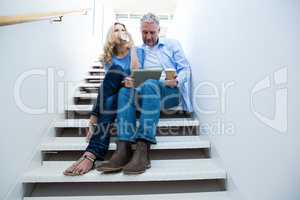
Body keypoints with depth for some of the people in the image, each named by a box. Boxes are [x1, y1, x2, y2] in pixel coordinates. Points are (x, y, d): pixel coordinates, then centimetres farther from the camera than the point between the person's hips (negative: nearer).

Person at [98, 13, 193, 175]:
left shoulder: (171, 44, 19)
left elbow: (185, 68, 9)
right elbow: (134, 76, 15)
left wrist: (176, 81, -12)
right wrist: (129, 81, -10)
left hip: (171, 92, -2)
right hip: (147, 91, 3)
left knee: (149, 85, -36)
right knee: (125, 91, -29)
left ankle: (143, 150, -44)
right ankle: (123, 150, -39)